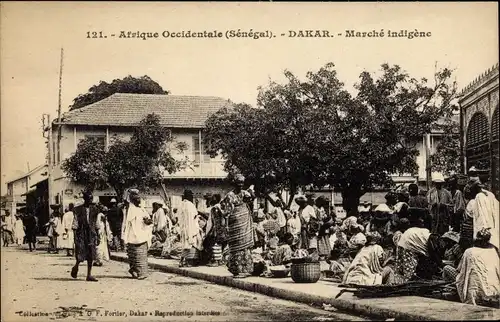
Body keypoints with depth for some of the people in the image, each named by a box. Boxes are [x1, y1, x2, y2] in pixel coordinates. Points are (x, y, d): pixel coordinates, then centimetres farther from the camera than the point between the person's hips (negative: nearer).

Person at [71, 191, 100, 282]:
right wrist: (75, 236, -9)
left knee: (91, 255, 0)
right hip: (81, 233, -3)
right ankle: (76, 267, 25)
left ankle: (89, 275, 6)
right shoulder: (78, 209, -2)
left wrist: (98, 236, 12)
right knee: (80, 255, -5)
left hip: (92, 234, 4)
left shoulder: (94, 209, 10)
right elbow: (75, 223, -3)